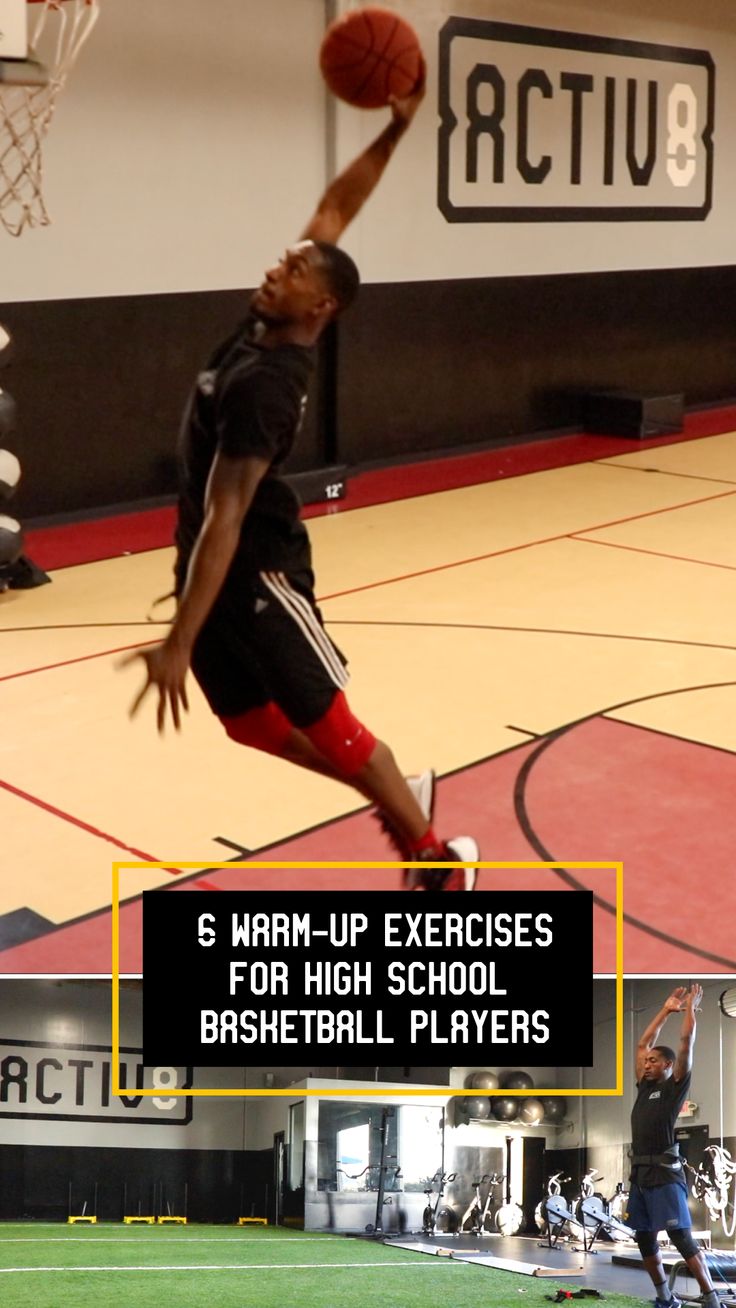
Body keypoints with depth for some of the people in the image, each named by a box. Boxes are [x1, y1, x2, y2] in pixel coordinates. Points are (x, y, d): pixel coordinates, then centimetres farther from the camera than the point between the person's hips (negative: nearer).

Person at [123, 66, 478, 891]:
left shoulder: (264, 383, -25)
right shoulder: (266, 323, -1)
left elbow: (224, 518, -30)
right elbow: (334, 212, 9)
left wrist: (179, 644, -32)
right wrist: (395, 130, 0)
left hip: (258, 570, -9)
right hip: (212, 565, 9)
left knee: (327, 725, -1)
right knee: (252, 723, 16)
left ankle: (438, 863, 15)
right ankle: (397, 797, 32)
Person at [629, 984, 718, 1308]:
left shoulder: (675, 1086, 1)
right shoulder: (645, 1087, 18)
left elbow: (686, 1042, -3)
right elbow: (643, 1043, 24)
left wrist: (690, 1008, 7)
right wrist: (666, 1010, 26)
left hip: (664, 1172, -7)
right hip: (639, 1172, 7)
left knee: (681, 1238, -10)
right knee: (644, 1240, 10)